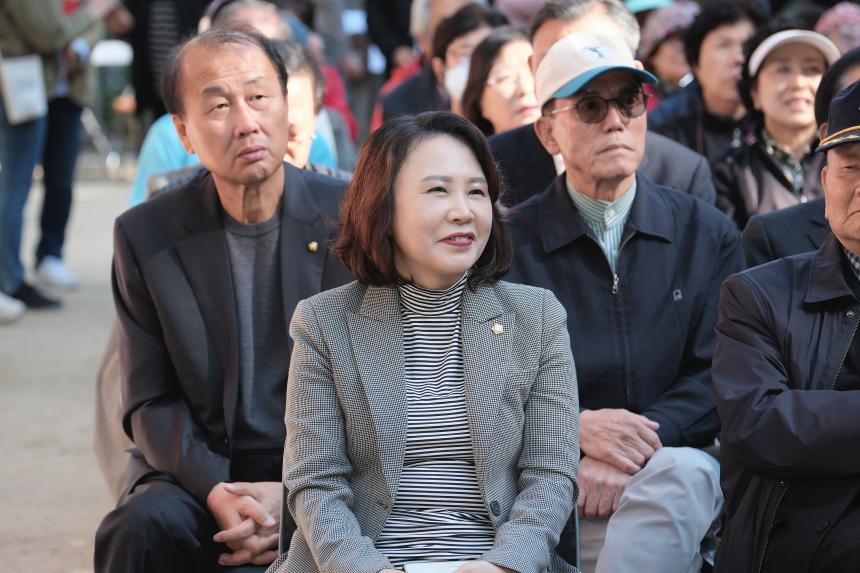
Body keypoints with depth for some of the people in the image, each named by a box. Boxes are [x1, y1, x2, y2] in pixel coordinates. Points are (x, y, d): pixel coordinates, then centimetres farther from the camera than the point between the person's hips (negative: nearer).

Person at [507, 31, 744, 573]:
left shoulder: (708, 234, 10)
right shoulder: (511, 243, 5)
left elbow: (719, 377, 1)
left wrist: (636, 448, -17)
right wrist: (575, 428, -19)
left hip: (675, 465, 2)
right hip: (550, 478, -2)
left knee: (679, 473, -34)